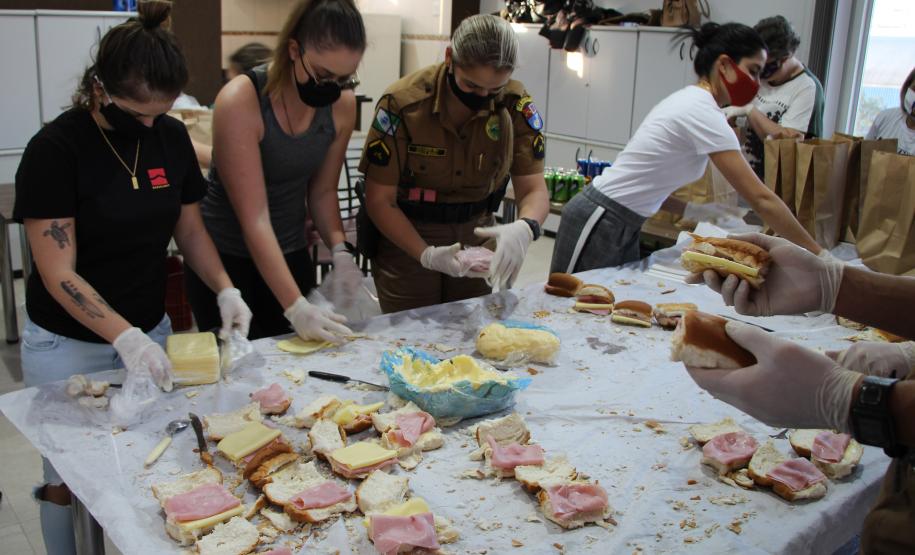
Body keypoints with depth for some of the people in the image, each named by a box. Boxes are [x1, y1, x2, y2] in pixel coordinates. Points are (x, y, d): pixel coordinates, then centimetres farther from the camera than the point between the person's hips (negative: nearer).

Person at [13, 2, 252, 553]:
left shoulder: (172, 137, -3)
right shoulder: (55, 149, -17)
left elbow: (190, 226, 7)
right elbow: (58, 273, -19)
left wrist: (225, 290, -9)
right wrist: (125, 338, -30)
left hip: (149, 334, 4)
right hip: (69, 346, -3)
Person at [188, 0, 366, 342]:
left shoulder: (342, 104, -8)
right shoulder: (240, 102, -23)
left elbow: (322, 191, 4)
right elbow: (254, 218, -26)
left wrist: (340, 251, -14)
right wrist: (295, 306, -32)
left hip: (291, 255, 5)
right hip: (225, 257, -4)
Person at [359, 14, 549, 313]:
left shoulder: (517, 105, -13)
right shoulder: (402, 103, -21)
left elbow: (534, 190, -12)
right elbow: (380, 200, -16)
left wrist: (524, 228, -35)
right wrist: (426, 254, -29)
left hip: (476, 237, 3)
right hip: (405, 237, -2)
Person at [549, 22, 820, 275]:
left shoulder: (689, 101, 10)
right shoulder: (704, 114, -18)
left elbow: (645, 186, 12)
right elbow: (761, 199, -19)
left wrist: (695, 212, 2)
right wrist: (816, 252, -12)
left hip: (622, 227, 9)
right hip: (599, 224, -9)